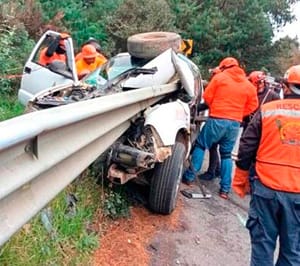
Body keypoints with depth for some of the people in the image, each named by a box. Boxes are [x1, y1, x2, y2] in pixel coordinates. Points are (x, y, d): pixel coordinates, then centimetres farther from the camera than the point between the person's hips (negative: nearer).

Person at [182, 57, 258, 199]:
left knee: (200, 146, 12)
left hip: (217, 120, -4)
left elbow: (207, 96, 1)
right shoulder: (248, 84, 11)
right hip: (235, 123, 4)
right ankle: (225, 189, 11)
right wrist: (237, 113, 14)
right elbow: (253, 105, 12)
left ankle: (189, 176, 12)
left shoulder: (219, 77, 1)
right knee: (226, 154, 13)